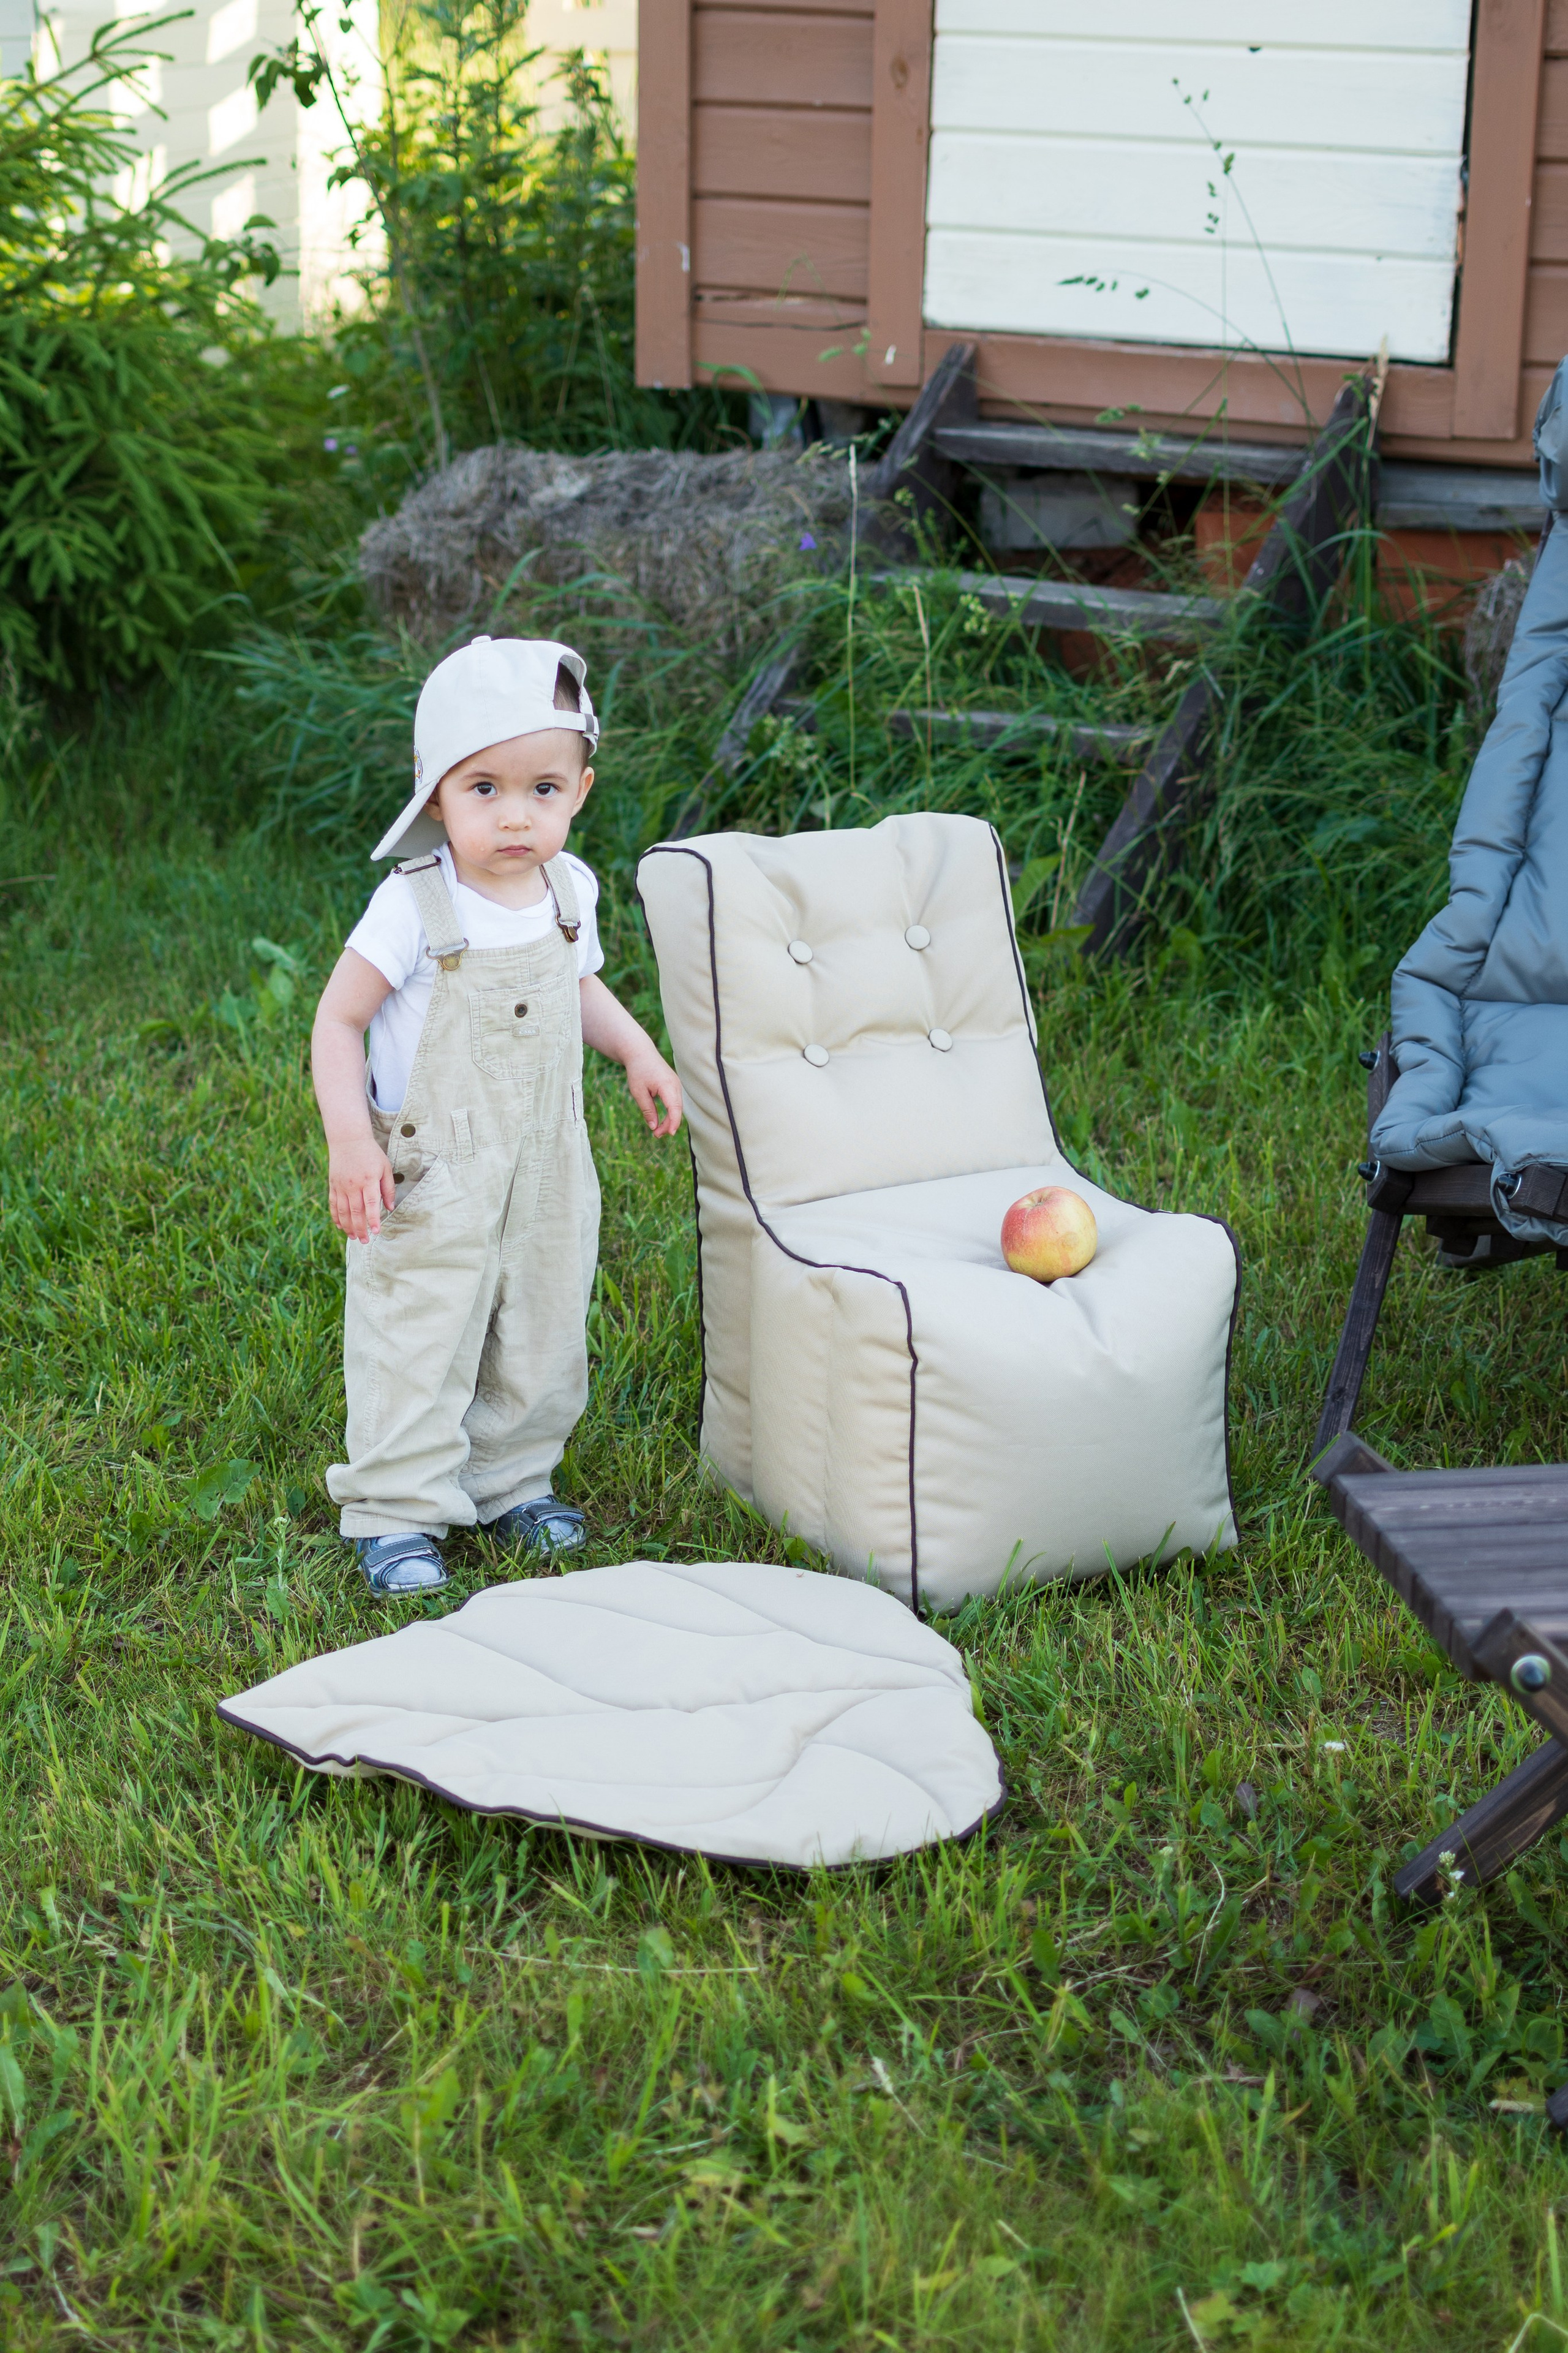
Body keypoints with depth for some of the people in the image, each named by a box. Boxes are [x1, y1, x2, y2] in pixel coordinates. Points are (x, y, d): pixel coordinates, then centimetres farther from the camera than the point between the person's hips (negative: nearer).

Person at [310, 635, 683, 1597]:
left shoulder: (571, 890, 0)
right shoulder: (414, 909, -19)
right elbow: (339, 1021, -15)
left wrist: (640, 1052, 9)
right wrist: (349, 1138, -25)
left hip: (545, 1172, 6)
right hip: (433, 1184, -6)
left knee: (540, 1335, 16)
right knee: (419, 1345, -1)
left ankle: (514, 1479, 34)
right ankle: (396, 1513, 11)